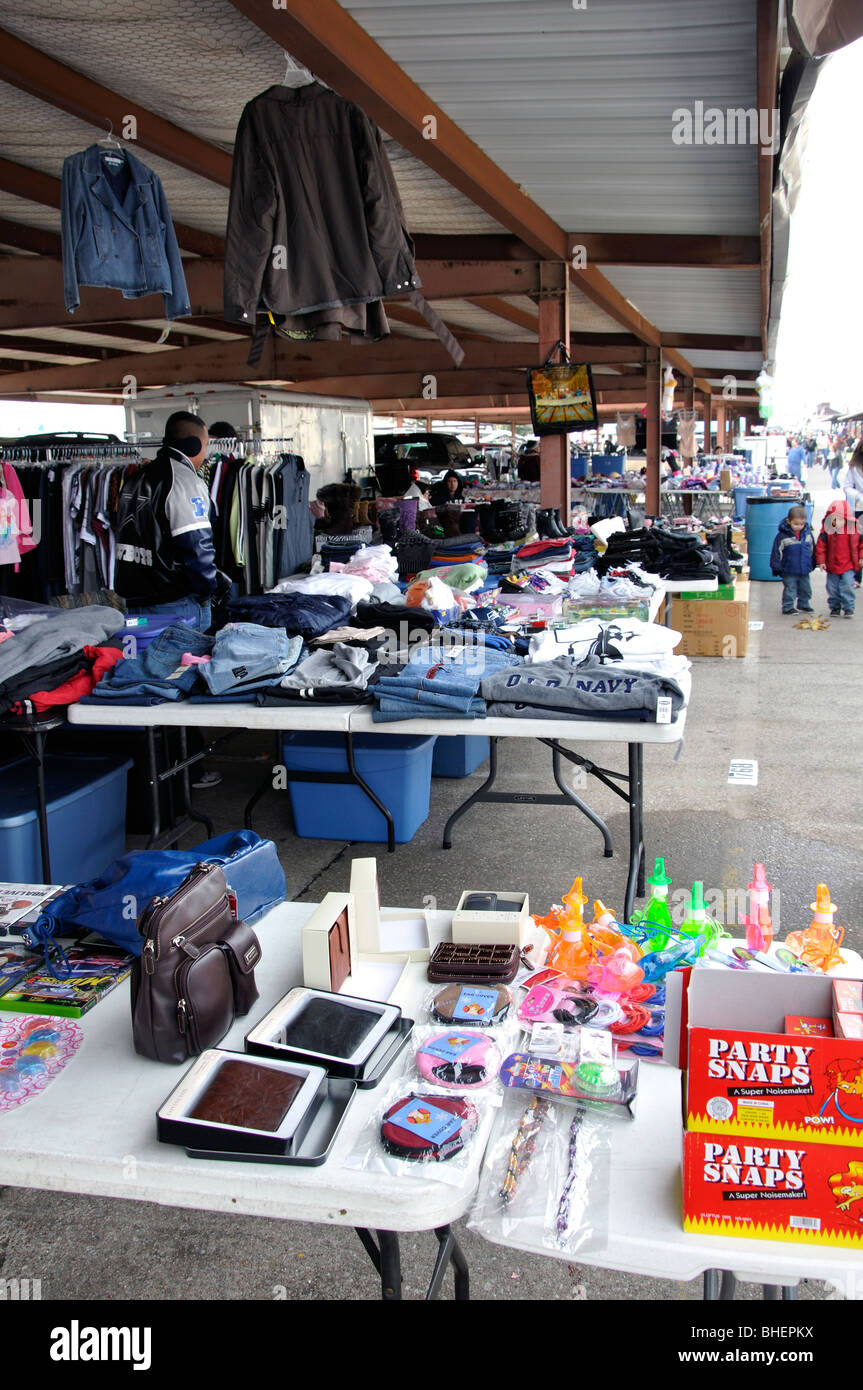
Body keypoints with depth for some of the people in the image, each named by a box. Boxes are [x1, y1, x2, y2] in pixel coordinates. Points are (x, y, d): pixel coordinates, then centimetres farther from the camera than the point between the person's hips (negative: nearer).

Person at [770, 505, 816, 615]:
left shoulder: (808, 534, 0)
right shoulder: (782, 536, -14)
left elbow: (812, 550, 14)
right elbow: (777, 552, -8)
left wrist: (812, 564, 21)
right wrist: (776, 567, -8)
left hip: (804, 570, 5)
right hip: (789, 571, -5)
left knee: (805, 588, 16)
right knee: (790, 589, 0)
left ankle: (804, 605, 33)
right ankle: (788, 607, 12)